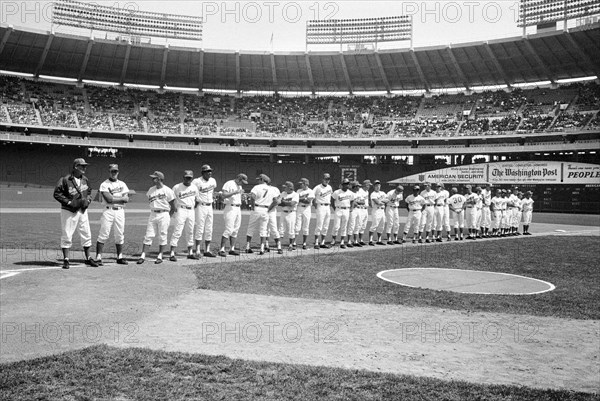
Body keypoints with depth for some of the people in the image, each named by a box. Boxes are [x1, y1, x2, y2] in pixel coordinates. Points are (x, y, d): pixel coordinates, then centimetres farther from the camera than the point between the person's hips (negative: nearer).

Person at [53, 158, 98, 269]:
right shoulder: (65, 180, -12)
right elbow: (57, 193, -10)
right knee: (66, 236, -1)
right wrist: (68, 202, -18)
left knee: (86, 235, 9)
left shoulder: (85, 180, 8)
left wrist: (88, 200, 2)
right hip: (68, 211, -6)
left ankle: (88, 258, 21)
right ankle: (66, 260, 7)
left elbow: (89, 192, 21)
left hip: (82, 210, 6)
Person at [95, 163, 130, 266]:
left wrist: (114, 198, -8)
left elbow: (126, 199, 1)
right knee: (104, 234, -7)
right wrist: (121, 198, -5)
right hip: (108, 211, -4)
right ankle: (98, 257, -7)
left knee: (120, 235, 7)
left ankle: (120, 257, 16)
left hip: (120, 211, 4)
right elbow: (108, 199, -13)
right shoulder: (104, 184, 0)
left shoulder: (122, 184, 14)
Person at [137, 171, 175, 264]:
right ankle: (143, 256, 2)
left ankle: (160, 256, 11)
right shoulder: (151, 190, 9)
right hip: (153, 214, 5)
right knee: (148, 236, 1)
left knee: (162, 236, 2)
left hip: (164, 215, -4)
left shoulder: (167, 191, -6)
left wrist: (168, 216, -2)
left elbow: (173, 207, -2)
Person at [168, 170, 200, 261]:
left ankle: (190, 253, 20)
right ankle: (172, 254, -10)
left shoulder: (194, 188, 9)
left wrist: (194, 207, 14)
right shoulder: (177, 187, -6)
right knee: (177, 232, -10)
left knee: (191, 232, 11)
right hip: (181, 210, -5)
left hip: (191, 211, 5)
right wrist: (175, 209, -7)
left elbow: (197, 200, 21)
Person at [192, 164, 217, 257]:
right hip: (201, 207, -6)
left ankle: (207, 250, 15)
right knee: (199, 229, -6)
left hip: (210, 207, 7)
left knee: (209, 230, 8)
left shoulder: (213, 181, 8)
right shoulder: (197, 181, -12)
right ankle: (197, 251, -2)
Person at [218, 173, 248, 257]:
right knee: (228, 230, -13)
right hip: (230, 208, -8)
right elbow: (223, 195, -20)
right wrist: (235, 192, -25)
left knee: (235, 230, 8)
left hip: (238, 209, 9)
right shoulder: (229, 184, -9)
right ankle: (222, 250, -10)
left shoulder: (239, 186, 18)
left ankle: (232, 249, 13)